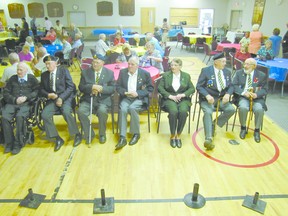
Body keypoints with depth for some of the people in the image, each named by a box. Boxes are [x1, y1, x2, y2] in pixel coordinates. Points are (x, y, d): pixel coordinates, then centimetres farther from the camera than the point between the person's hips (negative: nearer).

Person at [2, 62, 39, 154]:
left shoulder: (31, 78, 12)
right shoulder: (13, 78, 18)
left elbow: (37, 91, 3)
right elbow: (5, 93, 14)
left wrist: (26, 97, -11)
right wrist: (15, 100, -5)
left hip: (26, 103, -3)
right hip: (12, 103, 3)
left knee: (19, 117, -32)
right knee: (4, 118, -24)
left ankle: (18, 143, -19)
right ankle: (9, 143, -11)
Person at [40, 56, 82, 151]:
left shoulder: (64, 71, 3)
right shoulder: (44, 75, 14)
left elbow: (70, 87, -4)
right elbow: (41, 90, 15)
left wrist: (61, 98, -15)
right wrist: (48, 95, -8)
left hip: (65, 98, -4)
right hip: (52, 99, 4)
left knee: (66, 112, -33)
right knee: (44, 115, -21)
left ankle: (77, 134, -13)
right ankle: (58, 139, -9)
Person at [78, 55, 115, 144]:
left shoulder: (109, 73, 7)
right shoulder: (85, 72, 9)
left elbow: (112, 88, 3)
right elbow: (81, 87, 3)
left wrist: (102, 89, -16)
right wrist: (91, 87, -16)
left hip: (103, 99, -2)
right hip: (88, 99, 2)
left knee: (102, 111, -32)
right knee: (81, 111, -26)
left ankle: (102, 134, -5)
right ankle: (89, 134, -3)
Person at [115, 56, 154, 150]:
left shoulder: (145, 73, 2)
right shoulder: (122, 72, 9)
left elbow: (150, 88, 2)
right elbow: (118, 87, 10)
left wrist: (137, 93, -12)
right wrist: (125, 92, -11)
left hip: (139, 98, -2)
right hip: (126, 97, 2)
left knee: (132, 108, -33)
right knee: (123, 109, -30)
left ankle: (136, 133, -14)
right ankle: (122, 137, -28)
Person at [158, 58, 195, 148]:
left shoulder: (186, 76, 12)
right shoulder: (165, 75, 9)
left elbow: (192, 89, 7)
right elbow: (160, 88, 0)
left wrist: (183, 95, -11)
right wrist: (170, 96, -13)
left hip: (183, 99, 1)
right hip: (169, 99, -1)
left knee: (183, 112, -32)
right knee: (173, 111, -33)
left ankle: (178, 135, -16)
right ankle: (172, 136, -15)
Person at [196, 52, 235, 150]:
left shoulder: (227, 72, 12)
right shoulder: (206, 70, -3)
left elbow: (230, 86, 12)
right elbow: (199, 86, -7)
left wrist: (228, 94, -11)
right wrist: (207, 95, -23)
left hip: (221, 98, 5)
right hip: (208, 98, -5)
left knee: (231, 109, -21)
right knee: (208, 112, -31)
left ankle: (214, 124, -1)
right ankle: (208, 139, -34)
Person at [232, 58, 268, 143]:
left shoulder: (262, 75, 6)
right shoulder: (239, 73, 8)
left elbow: (265, 89, 4)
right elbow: (234, 86, -1)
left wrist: (256, 94, -17)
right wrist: (244, 93, -17)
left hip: (257, 98, 0)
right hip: (243, 97, 0)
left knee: (259, 109, -30)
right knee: (243, 107, -32)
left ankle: (257, 130, -5)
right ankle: (243, 128, -7)